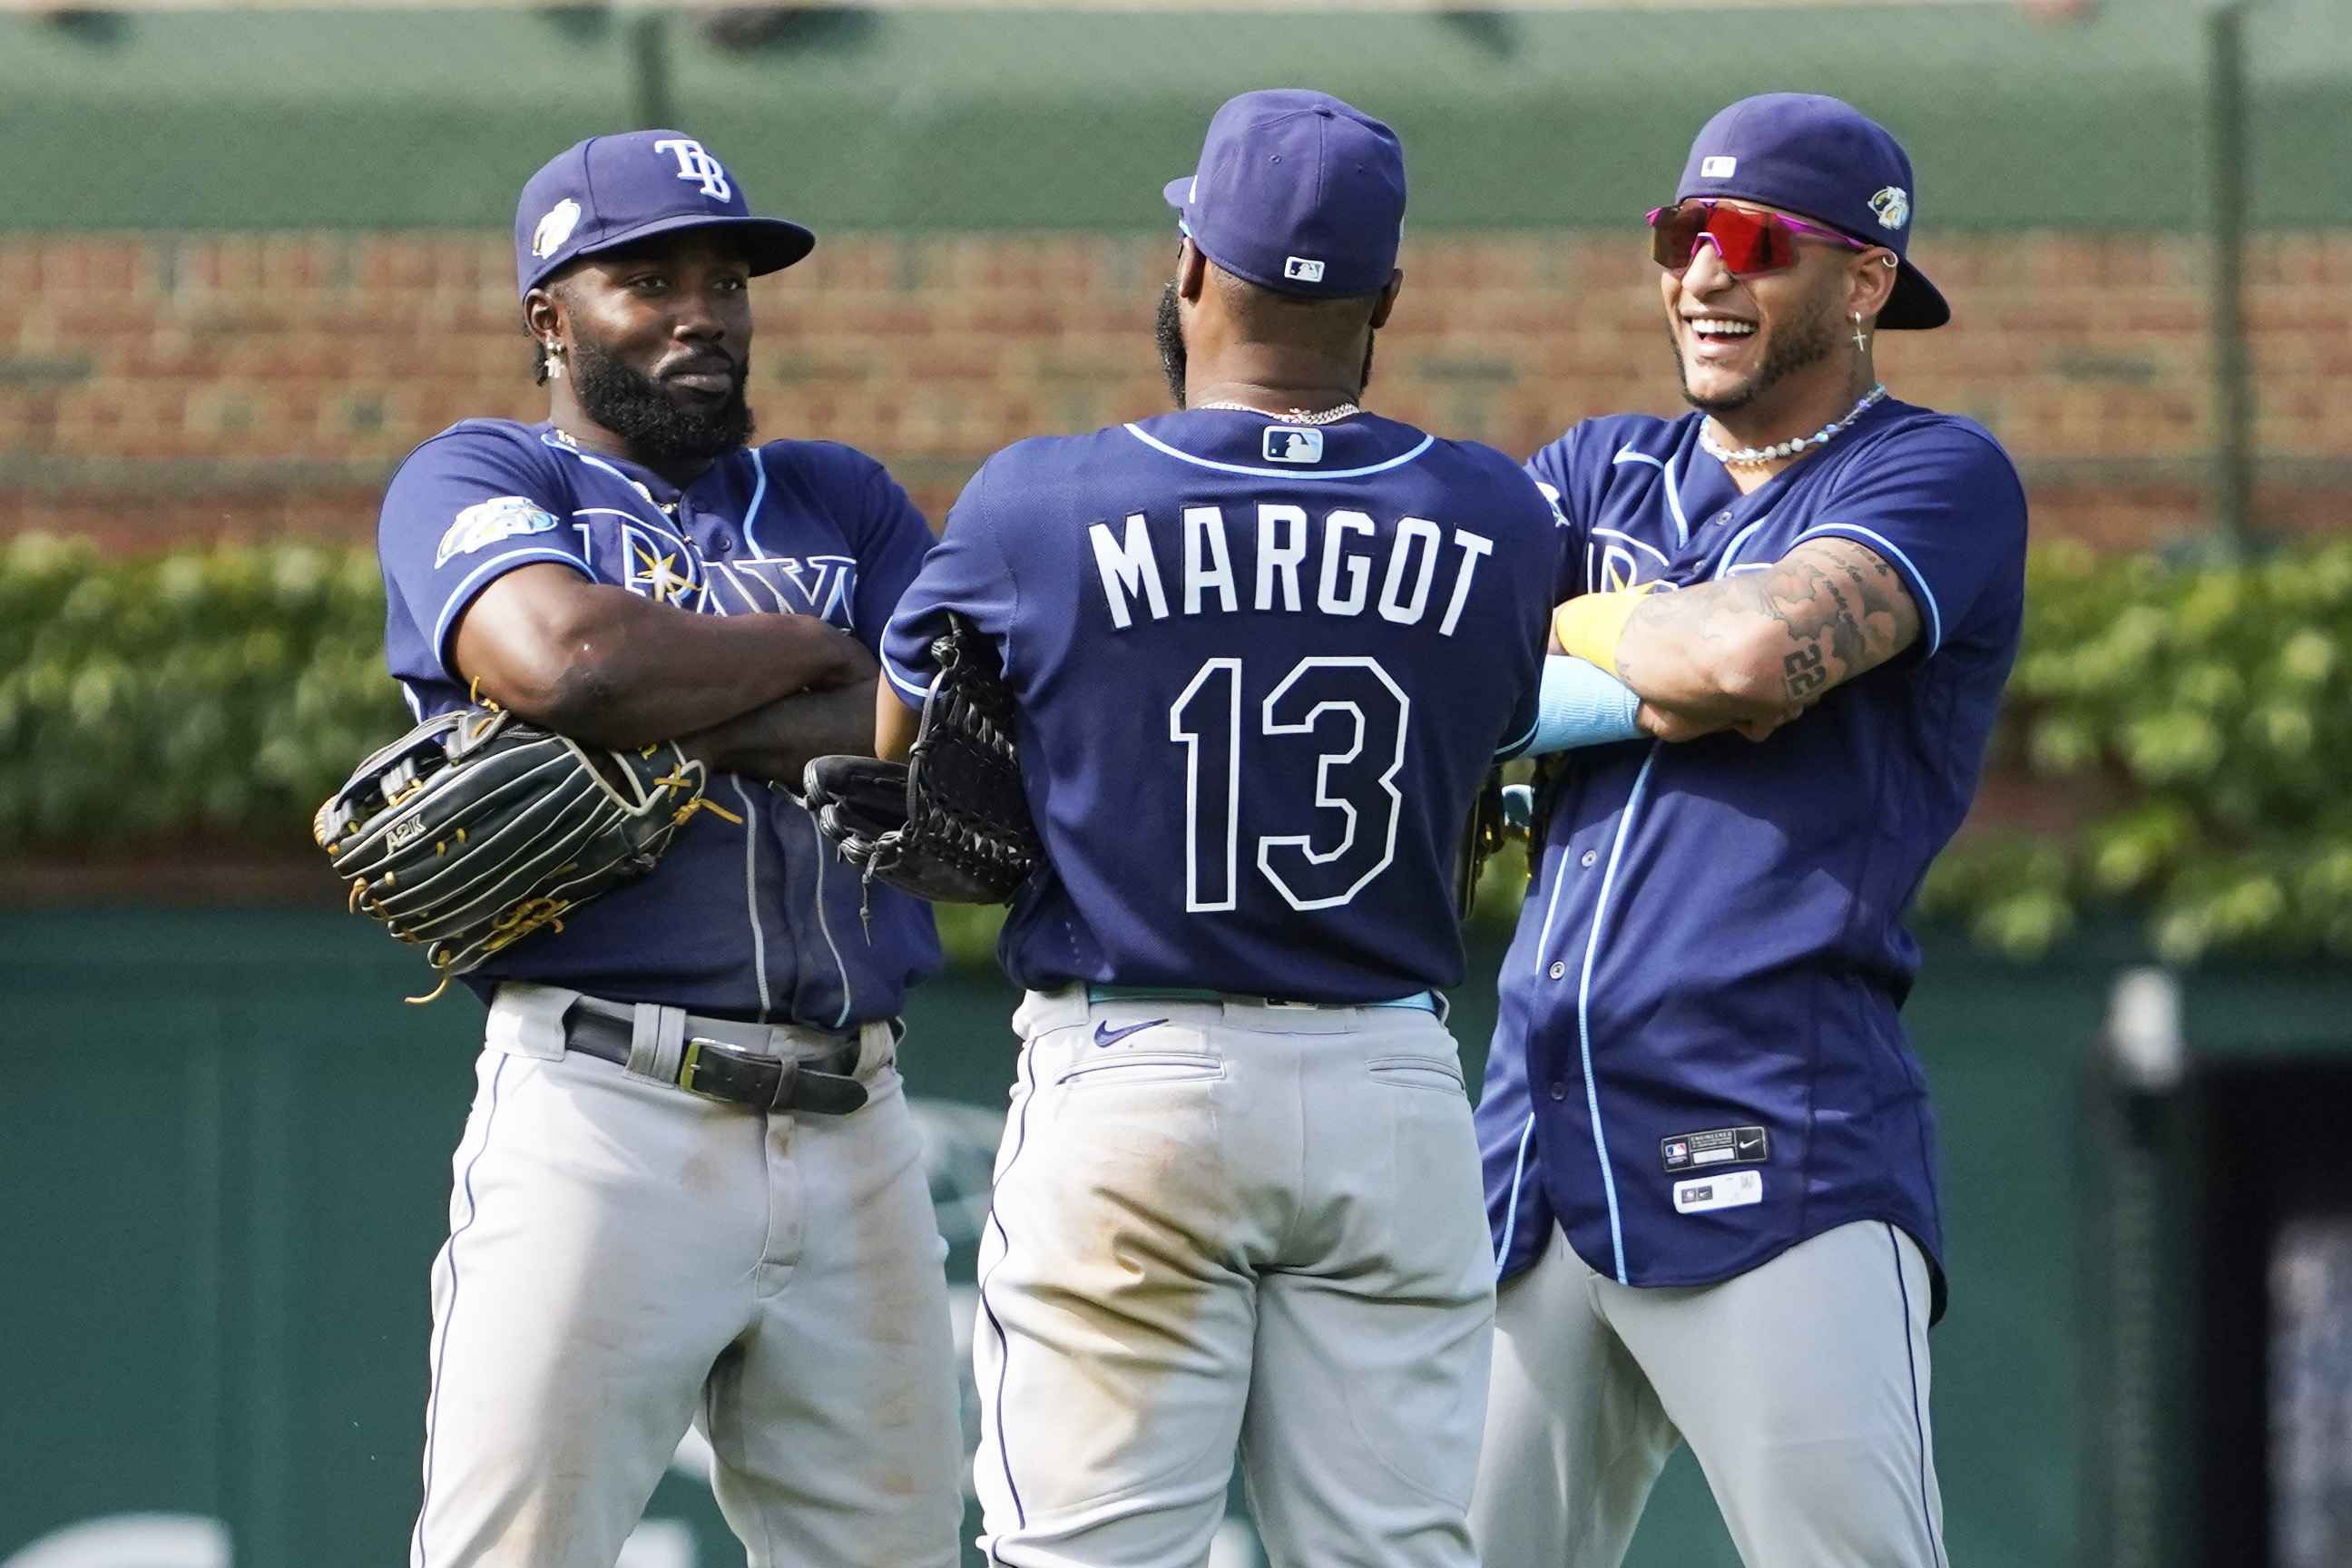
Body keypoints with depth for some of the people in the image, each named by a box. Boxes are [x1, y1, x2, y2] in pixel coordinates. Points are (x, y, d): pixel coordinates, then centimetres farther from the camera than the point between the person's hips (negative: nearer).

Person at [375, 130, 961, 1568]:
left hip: (855, 1131, 4)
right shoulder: (479, 480, 9)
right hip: (606, 1112, -4)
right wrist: (819, 651, 2)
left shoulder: (847, 504, 21)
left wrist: (659, 738, -8)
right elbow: (564, 656, -14)